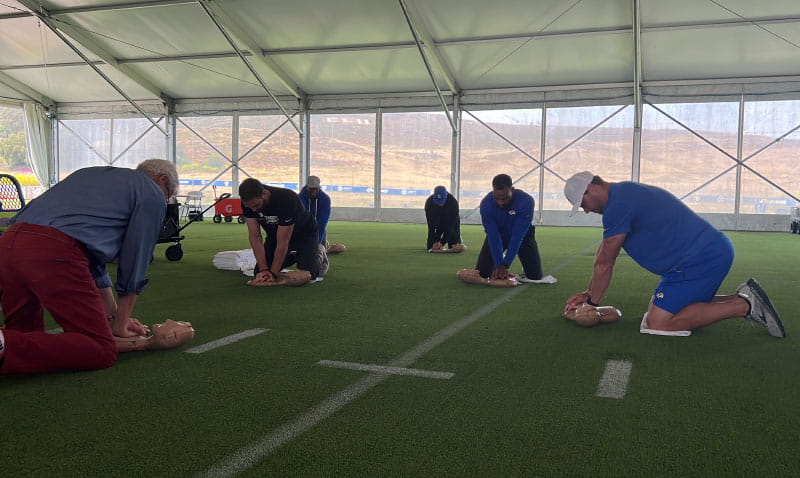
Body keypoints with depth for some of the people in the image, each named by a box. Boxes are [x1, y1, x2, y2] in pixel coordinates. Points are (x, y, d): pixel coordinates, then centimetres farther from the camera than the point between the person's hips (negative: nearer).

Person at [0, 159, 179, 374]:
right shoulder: (153, 193, 13)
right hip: (53, 253, -8)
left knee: (26, 338, 26)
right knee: (102, 352, -3)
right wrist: (120, 323, 26)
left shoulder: (92, 173, 35)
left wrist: (113, 315, 38)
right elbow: (135, 262, 13)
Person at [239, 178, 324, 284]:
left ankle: (319, 255, 16)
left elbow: (283, 243, -34)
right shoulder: (248, 202, -24)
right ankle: (292, 257, 22)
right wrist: (263, 270, -26)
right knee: (259, 273, -5)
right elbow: (255, 237, -20)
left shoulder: (287, 200, -39)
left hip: (304, 234, -5)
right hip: (274, 234, 5)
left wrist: (273, 274, -32)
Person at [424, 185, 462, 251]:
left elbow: (450, 224, -32)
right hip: (438, 223, 1)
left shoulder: (453, 202, -34)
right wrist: (434, 242, -34)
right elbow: (431, 225, -26)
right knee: (430, 247, -4)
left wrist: (442, 242, -36)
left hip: (452, 223, -1)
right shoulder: (429, 202, -29)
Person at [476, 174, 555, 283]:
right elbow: (493, 237, -28)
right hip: (497, 235, 1)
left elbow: (517, 236, -34)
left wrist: (505, 265, -36)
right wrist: (499, 266, -34)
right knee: (481, 273, -9)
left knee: (535, 276, -11)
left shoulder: (526, 201, -35)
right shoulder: (486, 204, -29)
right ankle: (500, 260, 24)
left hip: (522, 235, -1)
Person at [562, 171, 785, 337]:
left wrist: (591, 301, 7)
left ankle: (744, 305, -10)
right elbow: (602, 253, 23)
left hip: (700, 259, -11)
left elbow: (604, 264, -6)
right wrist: (589, 294, 23)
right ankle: (742, 298, 12)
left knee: (658, 324, -14)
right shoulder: (625, 192, 19)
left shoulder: (618, 205, -13)